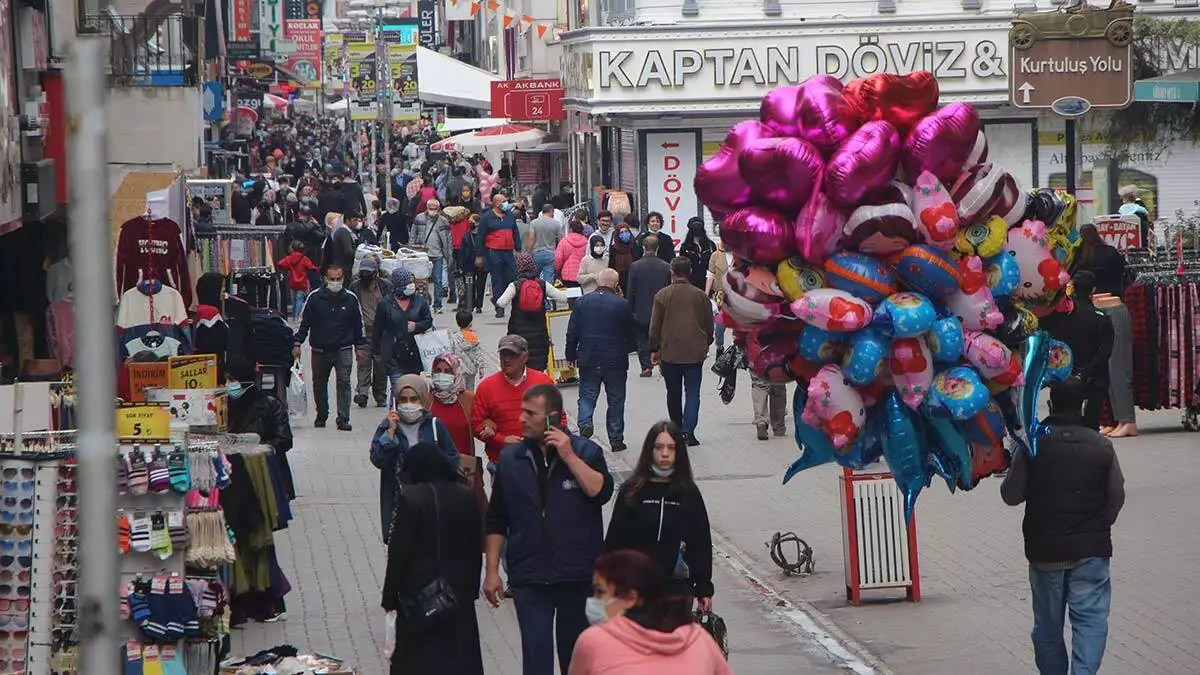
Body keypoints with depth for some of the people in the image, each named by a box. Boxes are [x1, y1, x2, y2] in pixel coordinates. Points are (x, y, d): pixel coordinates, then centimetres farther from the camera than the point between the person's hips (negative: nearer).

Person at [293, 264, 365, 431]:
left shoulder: (351, 299, 1)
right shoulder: (314, 298, -2)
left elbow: (358, 324, 11)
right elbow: (304, 322, 4)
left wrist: (360, 345, 10)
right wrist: (297, 343, -1)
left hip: (343, 349, -1)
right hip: (320, 350, 1)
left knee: (344, 382, -12)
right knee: (319, 384, 12)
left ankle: (343, 419, -12)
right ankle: (321, 416, 29)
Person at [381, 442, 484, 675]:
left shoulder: (409, 499, -13)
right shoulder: (466, 498, 1)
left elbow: (398, 552, -11)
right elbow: (476, 548, 7)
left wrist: (390, 596, -3)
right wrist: (472, 587, 16)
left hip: (419, 589, -4)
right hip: (459, 591, 4)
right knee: (461, 655, 8)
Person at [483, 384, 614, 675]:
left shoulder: (586, 452, -1)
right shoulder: (510, 458, 5)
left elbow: (601, 492, -19)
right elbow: (496, 521, 8)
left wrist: (569, 456, -20)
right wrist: (492, 571, 5)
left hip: (578, 575, -1)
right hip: (529, 578, 1)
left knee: (575, 651, 12)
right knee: (536, 652, -5)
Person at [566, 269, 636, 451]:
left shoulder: (582, 302, -1)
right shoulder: (623, 305, -9)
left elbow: (572, 332, 2)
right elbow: (631, 334, 0)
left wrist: (571, 355, 11)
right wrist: (625, 350, 19)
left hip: (588, 360, 1)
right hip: (615, 361, -1)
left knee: (587, 396, 10)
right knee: (616, 400, 9)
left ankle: (585, 424, -16)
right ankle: (616, 439, 12)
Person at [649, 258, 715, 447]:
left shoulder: (662, 295, -4)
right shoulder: (701, 296, 0)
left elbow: (655, 326, -1)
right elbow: (709, 325, 9)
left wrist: (654, 349, 9)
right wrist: (706, 345, 24)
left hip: (669, 353, 0)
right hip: (695, 353, 0)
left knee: (673, 394, 12)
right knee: (693, 392, 1)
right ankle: (688, 430, -14)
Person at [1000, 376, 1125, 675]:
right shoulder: (1101, 446, -5)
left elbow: (1011, 495, -4)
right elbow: (1117, 498, 0)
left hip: (1044, 549, 1)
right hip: (1091, 549, -1)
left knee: (1048, 623, 13)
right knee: (1090, 618, 0)